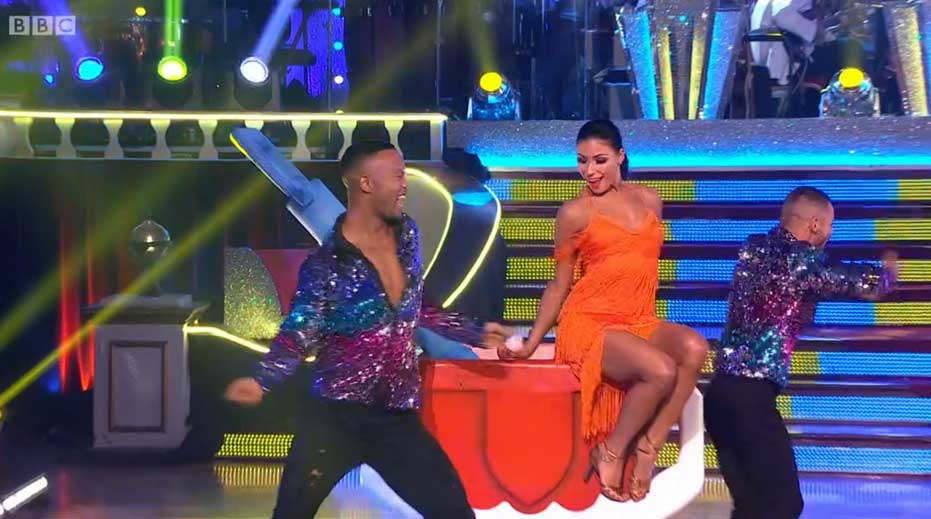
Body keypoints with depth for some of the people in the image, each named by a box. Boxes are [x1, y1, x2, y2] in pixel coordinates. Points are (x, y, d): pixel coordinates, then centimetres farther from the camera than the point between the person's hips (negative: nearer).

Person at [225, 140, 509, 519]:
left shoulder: (407, 235, 6)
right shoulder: (326, 264, -12)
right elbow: (297, 337, -9)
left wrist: (477, 335, 25)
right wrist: (262, 381, -27)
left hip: (397, 417, 5)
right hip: (336, 417, -5)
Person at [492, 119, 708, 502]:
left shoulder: (649, 201, 12)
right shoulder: (575, 213, 1)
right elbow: (559, 286, 7)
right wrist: (530, 345, 4)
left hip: (639, 323, 5)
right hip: (589, 323, -5)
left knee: (694, 348, -29)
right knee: (661, 370, -32)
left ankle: (646, 448, -19)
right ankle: (611, 452, -10)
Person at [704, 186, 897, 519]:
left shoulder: (755, 248, 13)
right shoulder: (801, 260, -8)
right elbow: (869, 287, 2)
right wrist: (888, 270, 25)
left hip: (721, 390, 8)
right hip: (750, 395, -8)